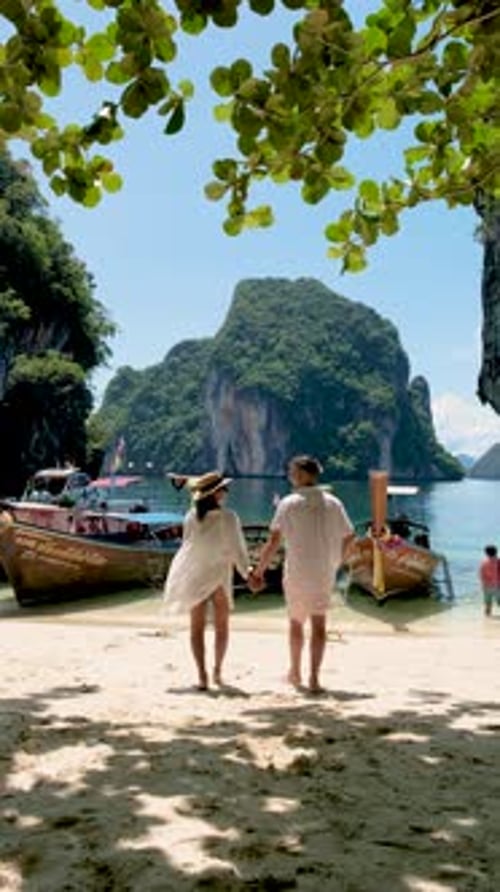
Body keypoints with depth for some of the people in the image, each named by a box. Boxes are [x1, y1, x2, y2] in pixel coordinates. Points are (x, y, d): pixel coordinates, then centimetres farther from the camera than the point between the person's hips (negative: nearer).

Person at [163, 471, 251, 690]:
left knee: (197, 628, 5)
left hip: (194, 577, 1)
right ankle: (217, 671, 24)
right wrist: (246, 572, 1)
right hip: (220, 576, -1)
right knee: (221, 626, 17)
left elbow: (188, 544, 0)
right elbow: (237, 549, -8)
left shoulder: (191, 517, -7)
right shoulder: (228, 518, -14)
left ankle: (202, 675, -4)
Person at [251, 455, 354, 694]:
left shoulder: (288, 504, -9)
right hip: (324, 572, 2)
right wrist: (335, 562, 21)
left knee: (296, 622, 15)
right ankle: (314, 678, -4)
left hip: (296, 572, -2)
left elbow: (274, 541, -12)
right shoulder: (333, 503, 2)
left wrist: (259, 571, -6)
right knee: (319, 624, 3)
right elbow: (347, 537, 7)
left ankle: (295, 673, 29)